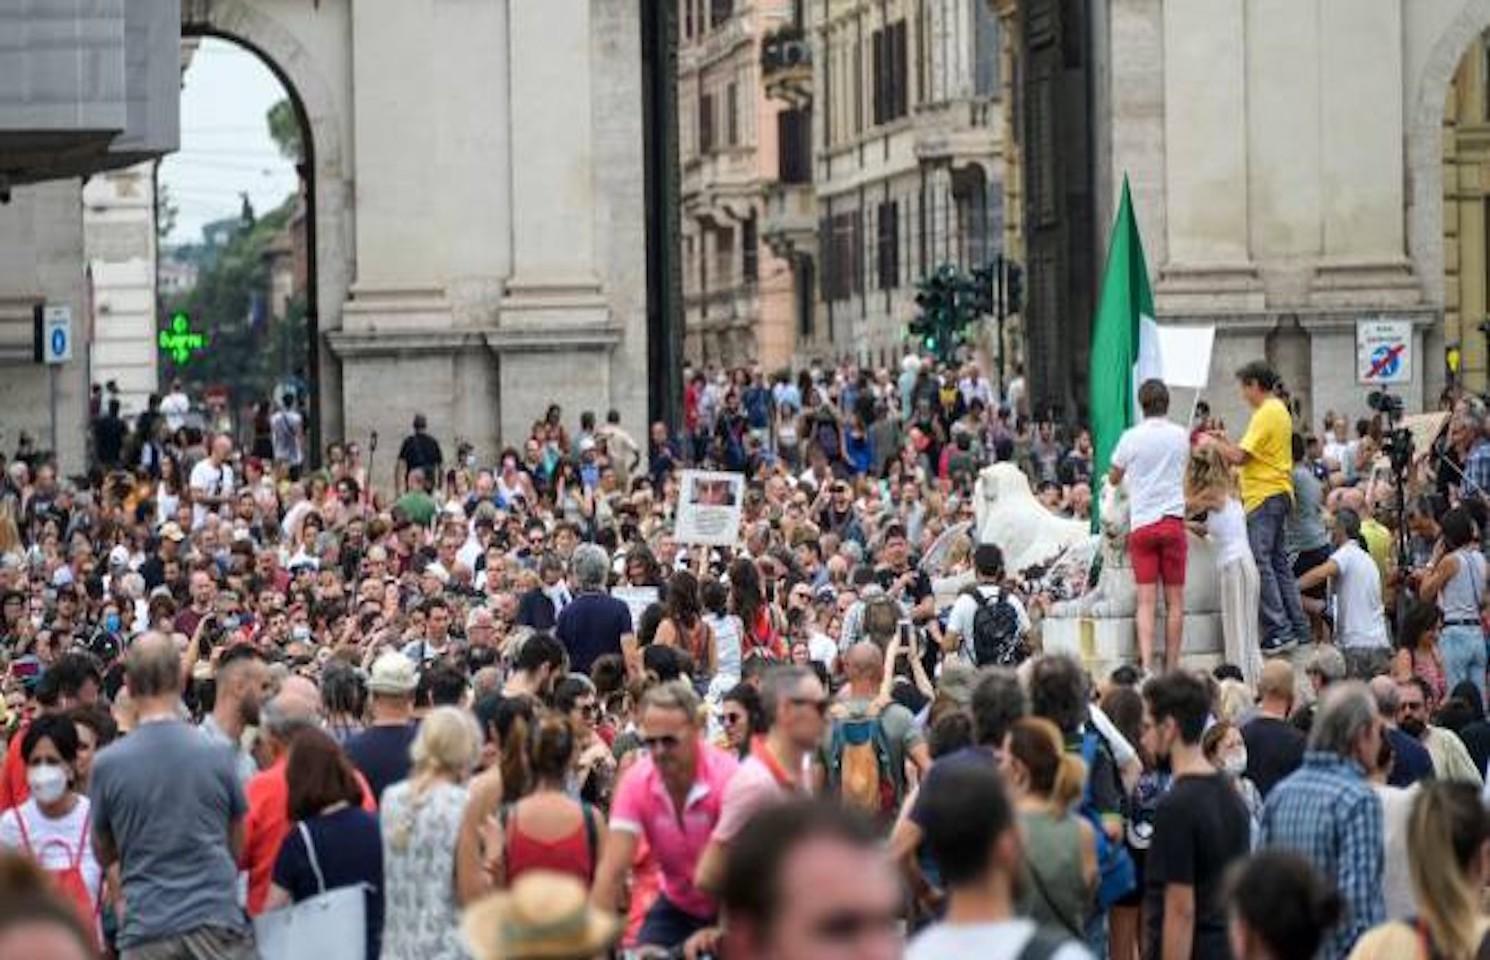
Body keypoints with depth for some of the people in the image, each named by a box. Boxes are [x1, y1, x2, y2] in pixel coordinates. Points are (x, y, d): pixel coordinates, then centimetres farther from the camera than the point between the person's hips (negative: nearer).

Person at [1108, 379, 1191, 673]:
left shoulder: (1132, 437, -2)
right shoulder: (1181, 436, 3)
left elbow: (1113, 478, 11)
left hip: (1141, 524, -1)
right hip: (1172, 520, 1)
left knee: (1146, 599, -4)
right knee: (1175, 599, 6)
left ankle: (1146, 666, -17)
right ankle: (1171, 667, 7)